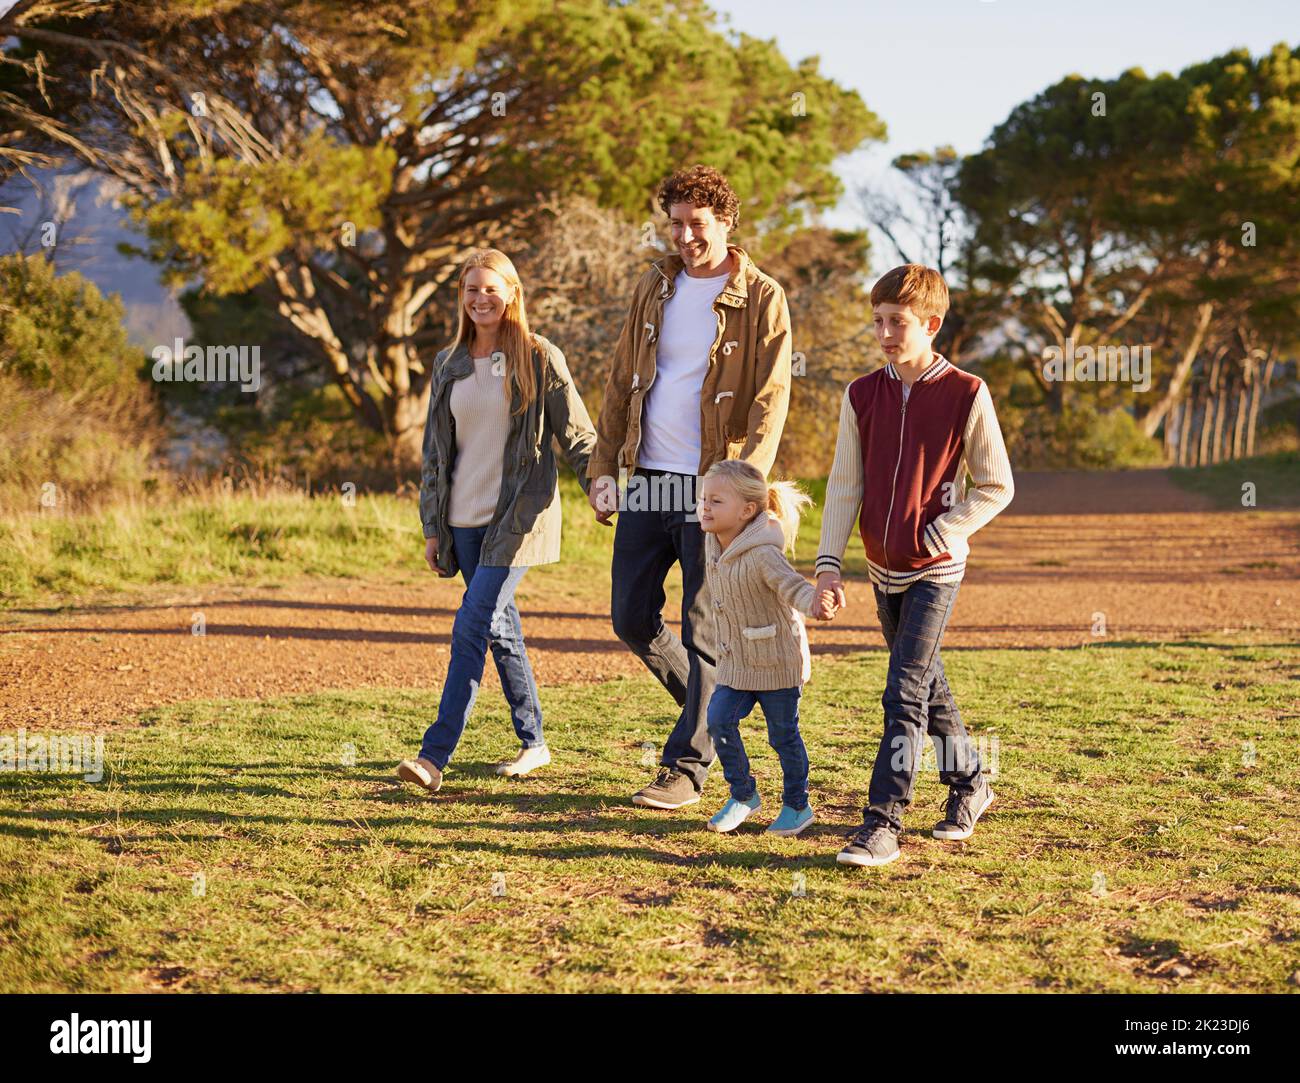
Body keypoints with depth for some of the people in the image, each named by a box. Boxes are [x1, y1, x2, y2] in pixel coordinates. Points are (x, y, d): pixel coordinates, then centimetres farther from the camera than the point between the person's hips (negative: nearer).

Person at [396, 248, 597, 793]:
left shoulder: (540, 358, -3)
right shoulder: (448, 365, 10)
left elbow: (577, 435, -1)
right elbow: (435, 450, 14)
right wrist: (432, 527, 12)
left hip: (518, 513, -5)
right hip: (463, 518, 6)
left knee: (471, 626, -14)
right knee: (501, 629, 11)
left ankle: (435, 754, -15)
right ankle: (533, 742, 24)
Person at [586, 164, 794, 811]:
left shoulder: (761, 300, -5)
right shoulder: (653, 289, 11)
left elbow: (770, 400, -11)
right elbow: (621, 383, 15)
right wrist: (603, 466, 7)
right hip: (647, 481, 6)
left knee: (705, 631, -1)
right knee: (632, 618, 8)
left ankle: (687, 767, 7)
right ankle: (709, 707, 31)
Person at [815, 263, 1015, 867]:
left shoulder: (965, 395, -11)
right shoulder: (862, 395, 1)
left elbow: (996, 487, -5)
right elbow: (844, 485, 3)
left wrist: (940, 533, -13)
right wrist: (828, 561, -5)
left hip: (935, 568, -6)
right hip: (883, 568, 6)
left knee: (905, 694, -12)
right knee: (928, 686, 19)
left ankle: (882, 825, -12)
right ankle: (969, 784, 38)